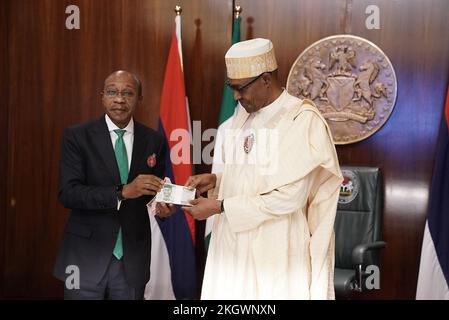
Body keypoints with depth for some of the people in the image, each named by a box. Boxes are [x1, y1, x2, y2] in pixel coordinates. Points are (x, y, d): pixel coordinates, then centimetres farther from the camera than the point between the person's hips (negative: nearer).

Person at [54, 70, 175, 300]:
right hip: (86, 256, -2)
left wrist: (163, 205, -12)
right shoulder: (77, 136, -6)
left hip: (133, 259, 3)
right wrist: (122, 191, -26)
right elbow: (68, 193, -15)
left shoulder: (153, 140, 2)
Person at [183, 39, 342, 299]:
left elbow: (289, 196, -20)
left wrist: (220, 207, -18)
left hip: (275, 255, -6)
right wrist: (215, 181, -1)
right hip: (234, 248, 6)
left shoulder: (302, 119, -14)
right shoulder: (243, 116, 10)